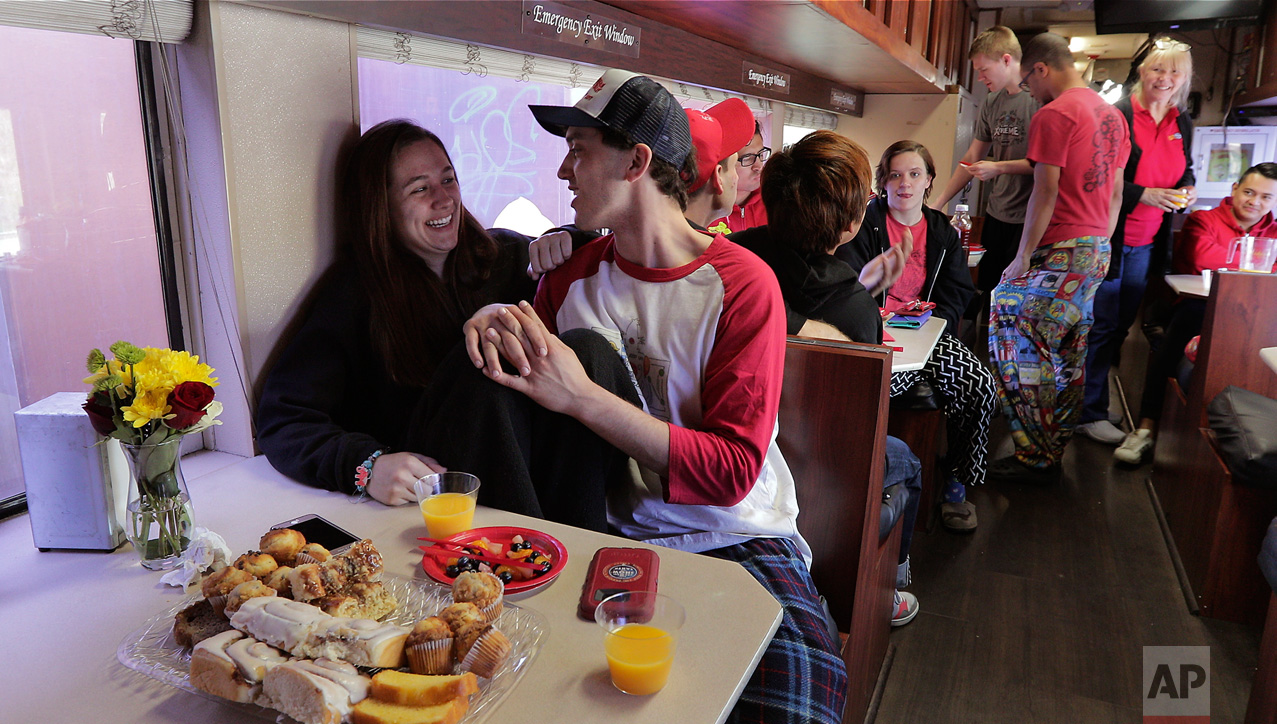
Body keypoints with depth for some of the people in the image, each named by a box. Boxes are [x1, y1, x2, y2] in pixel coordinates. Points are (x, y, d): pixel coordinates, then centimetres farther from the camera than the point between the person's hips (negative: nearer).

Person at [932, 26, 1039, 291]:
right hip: (996, 216, 7)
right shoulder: (991, 103, 12)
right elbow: (972, 159, 19)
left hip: (1028, 220, -7)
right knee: (986, 292, 10)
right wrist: (939, 203, 17)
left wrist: (999, 168, -13)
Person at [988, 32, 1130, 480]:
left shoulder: (1053, 114, -12)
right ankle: (1053, 455, 23)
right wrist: (1100, 245, 23)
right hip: (1098, 250, 9)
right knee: (1069, 357, 14)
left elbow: (1045, 192, -16)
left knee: (1026, 352, -5)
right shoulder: (1111, 114, 16)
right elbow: (1116, 192, 18)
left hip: (1061, 252, -9)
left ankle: (1036, 459, -1)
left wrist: (1023, 257, -11)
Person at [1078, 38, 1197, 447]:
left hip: (1147, 244, 7)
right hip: (1106, 238, -7)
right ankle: (1091, 414, 6)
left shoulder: (1182, 125, 12)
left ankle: (1089, 397, 24)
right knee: (1102, 326, -2)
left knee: (1121, 324, 12)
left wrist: (1187, 191, 1)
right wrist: (1144, 194, -21)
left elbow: (1184, 171, 23)